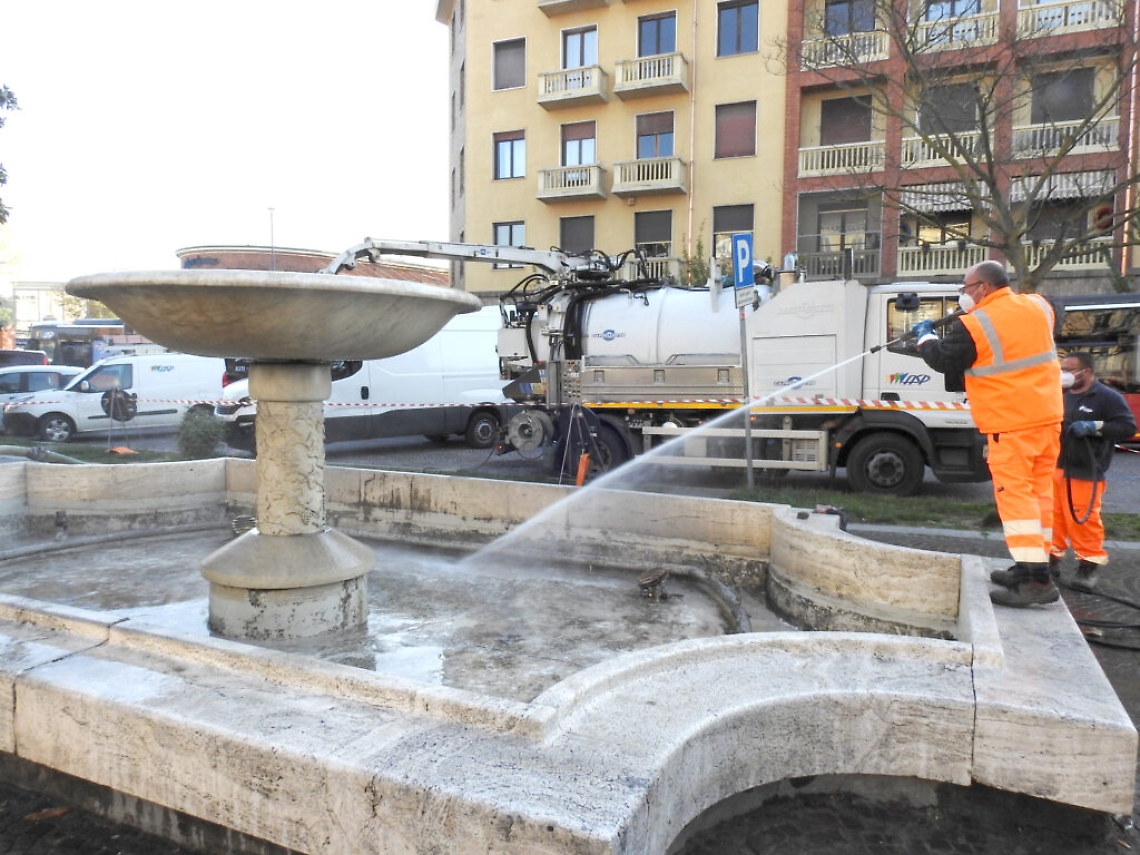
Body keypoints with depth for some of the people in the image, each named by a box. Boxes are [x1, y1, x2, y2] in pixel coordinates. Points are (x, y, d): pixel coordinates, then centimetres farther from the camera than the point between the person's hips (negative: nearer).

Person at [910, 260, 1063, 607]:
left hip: (1011, 425, -8)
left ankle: (1035, 580, -10)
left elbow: (942, 359, -5)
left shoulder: (973, 325, -14)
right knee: (1039, 491, 13)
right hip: (1048, 417, 8)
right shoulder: (1037, 307, 8)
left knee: (1014, 494, -6)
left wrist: (925, 336, 13)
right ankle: (1031, 566, 23)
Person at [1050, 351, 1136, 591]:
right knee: (1054, 516, 10)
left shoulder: (1108, 397, -6)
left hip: (1085, 473, -6)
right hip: (1057, 468, 6)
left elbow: (1129, 427, -12)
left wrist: (1095, 426, -21)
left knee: (1084, 520, -6)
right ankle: (1052, 558, 21)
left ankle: (1089, 565, 6)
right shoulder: (1064, 396, 13)